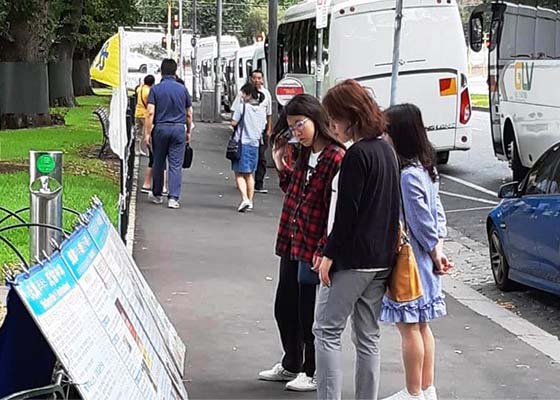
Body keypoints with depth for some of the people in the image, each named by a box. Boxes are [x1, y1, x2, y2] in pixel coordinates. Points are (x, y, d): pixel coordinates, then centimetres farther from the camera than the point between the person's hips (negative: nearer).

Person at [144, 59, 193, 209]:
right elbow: (189, 114, 7)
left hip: (161, 128, -1)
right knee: (176, 165, 0)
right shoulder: (182, 89, 3)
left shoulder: (155, 89, -3)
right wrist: (188, 131, 18)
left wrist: (147, 133, -5)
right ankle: (173, 198, -7)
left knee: (158, 163, 13)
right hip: (179, 129, 1)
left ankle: (157, 194, 25)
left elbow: (150, 113, -9)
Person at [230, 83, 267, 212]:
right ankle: (250, 202, 17)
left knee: (239, 174, -2)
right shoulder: (261, 110, 7)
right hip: (255, 144, 6)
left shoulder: (243, 106, -11)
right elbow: (262, 128, 11)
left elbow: (234, 123, -11)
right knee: (249, 174, 16)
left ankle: (245, 199, -20)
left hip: (242, 143, -6)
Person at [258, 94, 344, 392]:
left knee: (309, 314, 4)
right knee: (284, 309, 19)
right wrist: (281, 166, 7)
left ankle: (314, 373, 22)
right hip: (292, 245, 9)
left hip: (314, 250, -9)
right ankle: (291, 365, 37)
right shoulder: (305, 155, 10)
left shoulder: (336, 157, -18)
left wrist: (324, 251, -22)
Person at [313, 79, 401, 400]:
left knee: (327, 331, -2)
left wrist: (329, 254, -12)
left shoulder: (357, 154, -16)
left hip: (353, 259, -9)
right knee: (368, 337, 12)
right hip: (382, 259, 9)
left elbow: (347, 211, -18)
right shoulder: (386, 149, 12)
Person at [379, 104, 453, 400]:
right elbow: (437, 214, 10)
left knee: (409, 326, 1)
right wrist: (438, 251, 4)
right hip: (422, 261, 9)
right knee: (421, 325, 16)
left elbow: (423, 222, -19)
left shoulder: (407, 176, -22)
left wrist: (435, 255, -7)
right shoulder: (425, 169, 7)